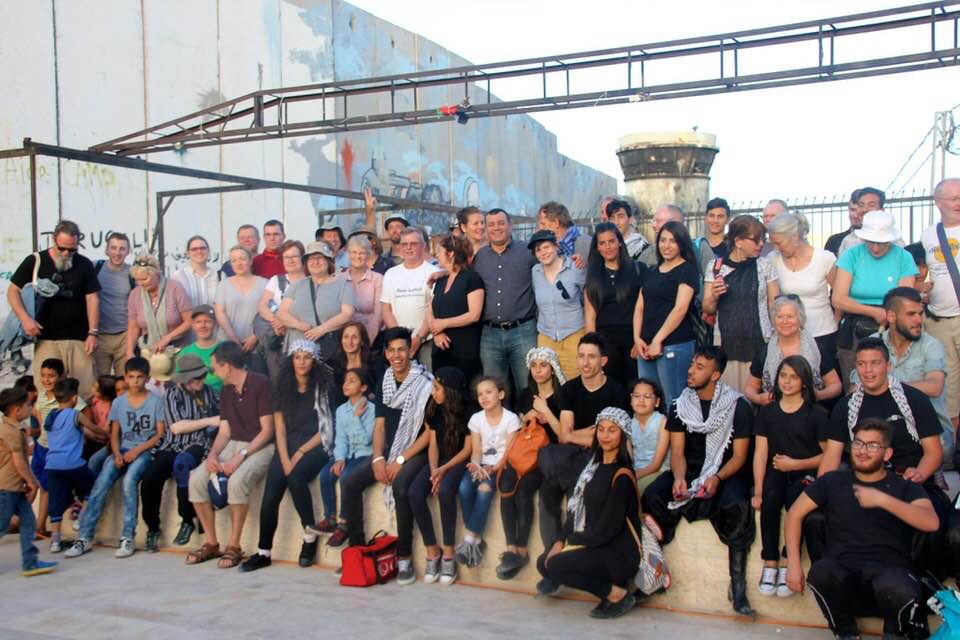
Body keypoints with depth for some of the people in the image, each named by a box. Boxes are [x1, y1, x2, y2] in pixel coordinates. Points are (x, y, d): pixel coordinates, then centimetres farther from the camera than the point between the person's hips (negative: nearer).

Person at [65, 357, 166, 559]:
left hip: (145, 451, -4)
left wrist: (137, 450, -13)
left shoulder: (155, 401, -1)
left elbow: (160, 434, -2)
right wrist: (117, 454, -9)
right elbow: (114, 433, 10)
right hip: (123, 450, 4)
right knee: (100, 484, -18)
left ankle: (128, 538, -23)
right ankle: (85, 537, -12)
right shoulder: (119, 402, 9)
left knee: (129, 480, -30)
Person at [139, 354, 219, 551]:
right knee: (149, 480, -26)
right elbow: (176, 427, -8)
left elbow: (218, 417, 19)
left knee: (181, 463, -36)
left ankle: (188, 521, -19)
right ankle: (152, 529, 1)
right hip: (171, 447, 0)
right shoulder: (172, 393, 1)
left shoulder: (208, 391, 9)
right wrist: (209, 421, -11)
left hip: (197, 446, 0)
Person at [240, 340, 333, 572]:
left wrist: (300, 453, -10)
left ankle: (310, 535, -14)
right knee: (270, 494, -18)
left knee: (295, 477, -32)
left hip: (315, 446, -3)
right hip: (287, 447, 4)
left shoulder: (323, 387, 2)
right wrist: (285, 459, -8)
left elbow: (326, 429, -2)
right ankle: (263, 552, -11)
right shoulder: (284, 388, 13)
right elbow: (279, 429, 7)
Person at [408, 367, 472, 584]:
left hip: (459, 462, -5)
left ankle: (449, 553, -21)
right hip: (438, 462, 5)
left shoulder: (468, 411, -8)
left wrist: (444, 470, -18)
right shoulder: (435, 411, 9)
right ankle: (432, 551, -12)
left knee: (444, 491, -35)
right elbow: (433, 444, 7)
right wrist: (433, 470, -11)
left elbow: (468, 448, -9)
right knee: (415, 493, -23)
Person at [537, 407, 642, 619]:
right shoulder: (596, 465, 9)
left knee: (556, 566, -21)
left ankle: (619, 594, -6)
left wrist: (567, 540, -8)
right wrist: (560, 540, -5)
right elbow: (577, 510, 9)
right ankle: (611, 586, 5)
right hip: (595, 545, 9)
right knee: (543, 563, 0)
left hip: (619, 553, -9)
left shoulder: (622, 476, -16)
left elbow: (606, 530, -17)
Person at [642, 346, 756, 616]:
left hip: (726, 473, -3)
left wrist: (717, 478, -24)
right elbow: (677, 451, 2)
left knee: (736, 505, -35)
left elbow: (739, 456, -5)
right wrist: (678, 478, -20)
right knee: (652, 495, -26)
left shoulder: (738, 406, -3)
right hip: (689, 471, 3)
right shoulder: (680, 406, 6)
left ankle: (738, 585, -25)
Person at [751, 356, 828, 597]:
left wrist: (795, 463, -9)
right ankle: (770, 563, -21)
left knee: (794, 500, -33)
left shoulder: (817, 414, 1)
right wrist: (758, 491, -8)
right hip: (776, 472, 2)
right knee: (770, 499, -30)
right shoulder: (767, 412, 9)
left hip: (806, 473, -2)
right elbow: (760, 453, 2)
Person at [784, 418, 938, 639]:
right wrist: (793, 563, -1)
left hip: (890, 570, -1)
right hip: (843, 573, 1)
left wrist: (882, 499, -18)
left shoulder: (904, 487, 10)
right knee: (820, 571, -34)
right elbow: (795, 514, 11)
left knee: (894, 587, -37)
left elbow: (931, 522, -8)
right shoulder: (833, 481, 15)